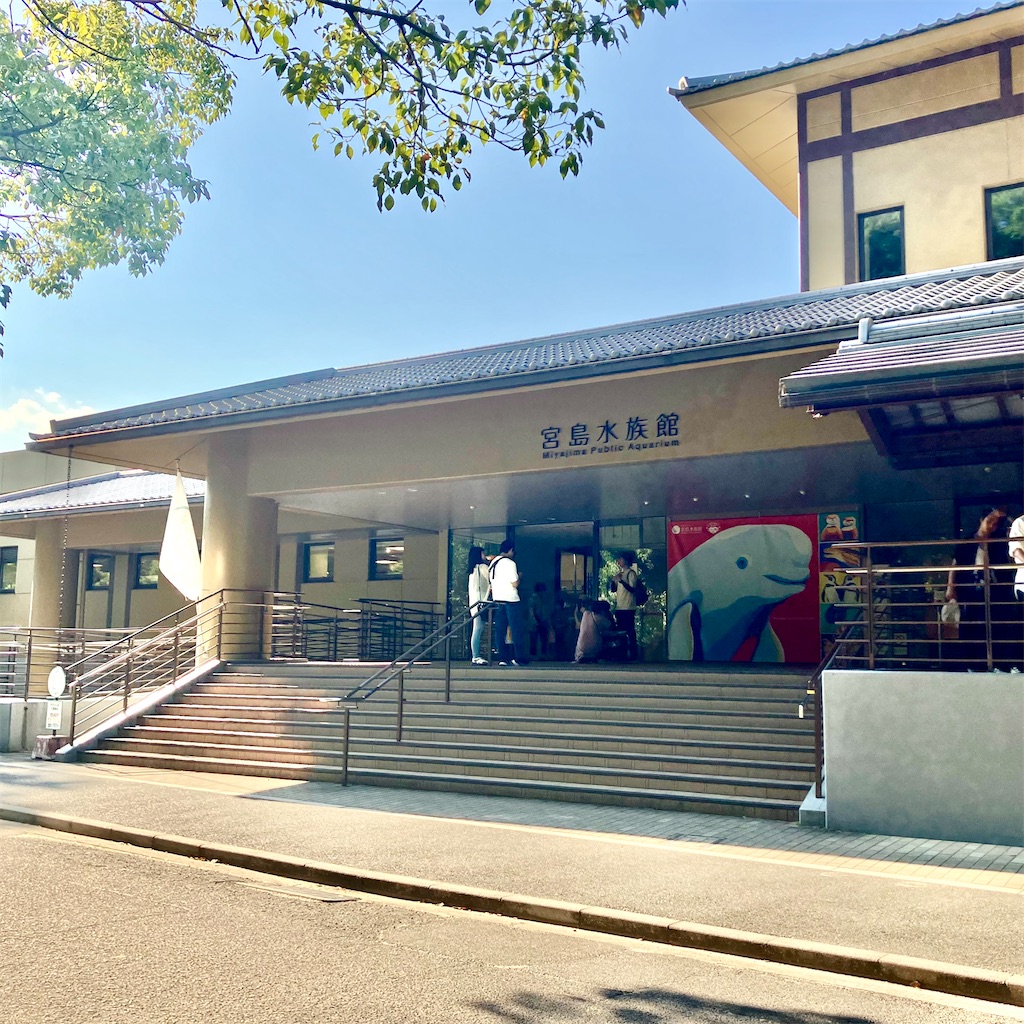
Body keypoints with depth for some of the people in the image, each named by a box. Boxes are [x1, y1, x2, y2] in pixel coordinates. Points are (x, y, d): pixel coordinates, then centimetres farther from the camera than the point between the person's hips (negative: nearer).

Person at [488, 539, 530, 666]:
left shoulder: (493, 563, 12)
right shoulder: (510, 563, -11)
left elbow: (491, 582, 14)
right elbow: (515, 584, -13)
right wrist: (519, 576, 5)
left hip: (497, 600, 7)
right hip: (511, 600, -7)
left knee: (500, 630, 6)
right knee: (517, 630, -2)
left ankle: (503, 658, 5)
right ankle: (519, 658, -5)